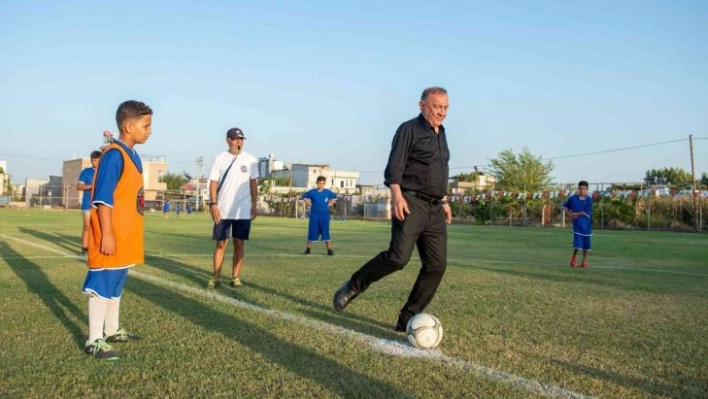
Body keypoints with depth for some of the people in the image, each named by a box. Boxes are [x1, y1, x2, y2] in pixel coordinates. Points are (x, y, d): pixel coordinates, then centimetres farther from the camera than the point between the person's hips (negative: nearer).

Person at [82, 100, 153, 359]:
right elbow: (102, 198, -20)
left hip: (126, 237, 10)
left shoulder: (132, 156, 12)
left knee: (116, 284, 18)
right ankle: (95, 340, 5)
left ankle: (112, 330, 31)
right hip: (111, 236, -9)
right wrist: (107, 234, -21)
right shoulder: (114, 155, -16)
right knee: (102, 284, -2)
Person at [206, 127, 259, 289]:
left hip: (243, 211, 1)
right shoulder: (220, 158, 1)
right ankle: (216, 277, 9)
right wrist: (213, 204, -9)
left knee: (239, 243, 4)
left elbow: (253, 183, 7)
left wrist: (254, 205, 3)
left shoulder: (250, 159, 4)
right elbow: (213, 183, 0)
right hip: (223, 210, -1)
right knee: (221, 243, 2)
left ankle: (235, 277, 12)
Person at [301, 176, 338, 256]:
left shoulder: (328, 192, 2)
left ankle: (329, 250, 1)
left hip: (324, 215, 0)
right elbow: (304, 197, 14)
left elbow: (335, 197, 17)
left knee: (325, 232, -2)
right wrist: (308, 203, 4)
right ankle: (308, 249, 15)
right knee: (312, 232, 3)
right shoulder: (312, 192, 0)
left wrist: (330, 203, 5)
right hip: (314, 215, 0)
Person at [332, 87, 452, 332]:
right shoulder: (409, 130, -2)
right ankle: (352, 287, 2)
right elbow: (394, 167, -12)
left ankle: (408, 320, 5)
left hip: (435, 210, 8)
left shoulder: (441, 134, 22)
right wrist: (396, 195, -25)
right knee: (398, 257, -21)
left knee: (436, 265, -2)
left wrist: (444, 200, 26)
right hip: (411, 203, -8)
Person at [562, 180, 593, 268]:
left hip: (586, 225, 1)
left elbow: (587, 213, -12)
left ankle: (584, 260, 24)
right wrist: (569, 214, 4)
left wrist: (576, 214, -10)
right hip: (577, 224, -1)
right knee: (577, 244, -10)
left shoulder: (589, 200, -6)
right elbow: (565, 206, 16)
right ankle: (573, 258, 16)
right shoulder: (572, 198, -2)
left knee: (586, 244, 6)